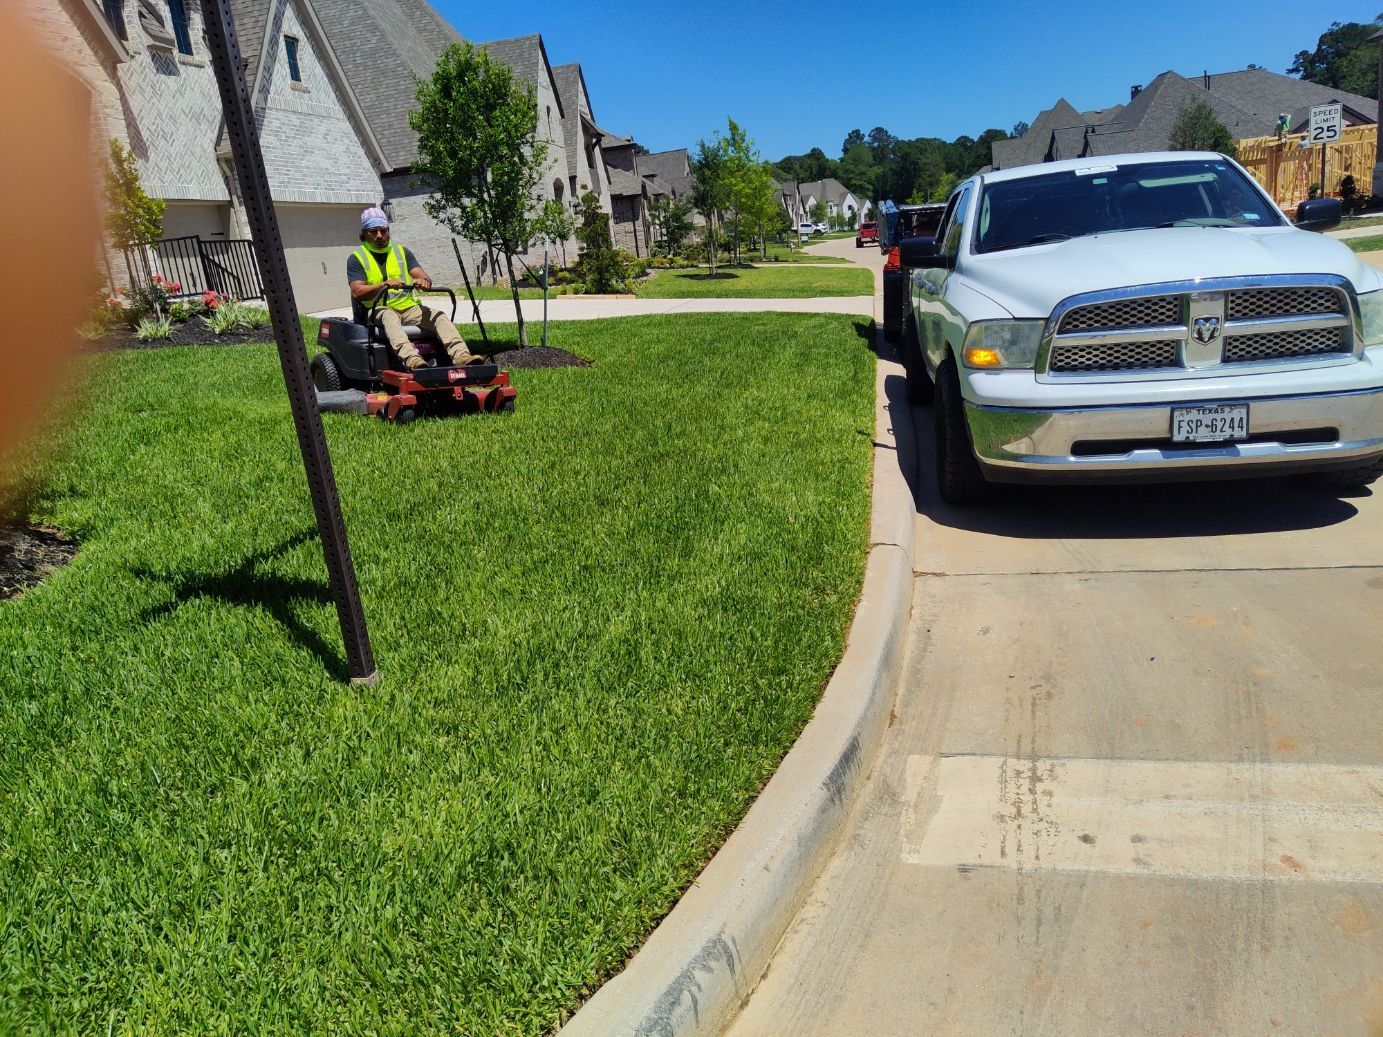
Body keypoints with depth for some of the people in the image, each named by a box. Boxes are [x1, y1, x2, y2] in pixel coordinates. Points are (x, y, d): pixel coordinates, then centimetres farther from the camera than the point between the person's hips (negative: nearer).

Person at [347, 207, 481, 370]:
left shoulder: (402, 251, 17)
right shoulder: (357, 258, 6)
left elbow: (423, 276, 5)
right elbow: (357, 292, -9)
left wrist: (424, 281, -23)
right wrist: (384, 284, -27)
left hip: (408, 307, 4)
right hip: (378, 309, -4)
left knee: (438, 317, -21)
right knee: (389, 317, -38)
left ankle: (461, 356, -41)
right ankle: (411, 359, -61)